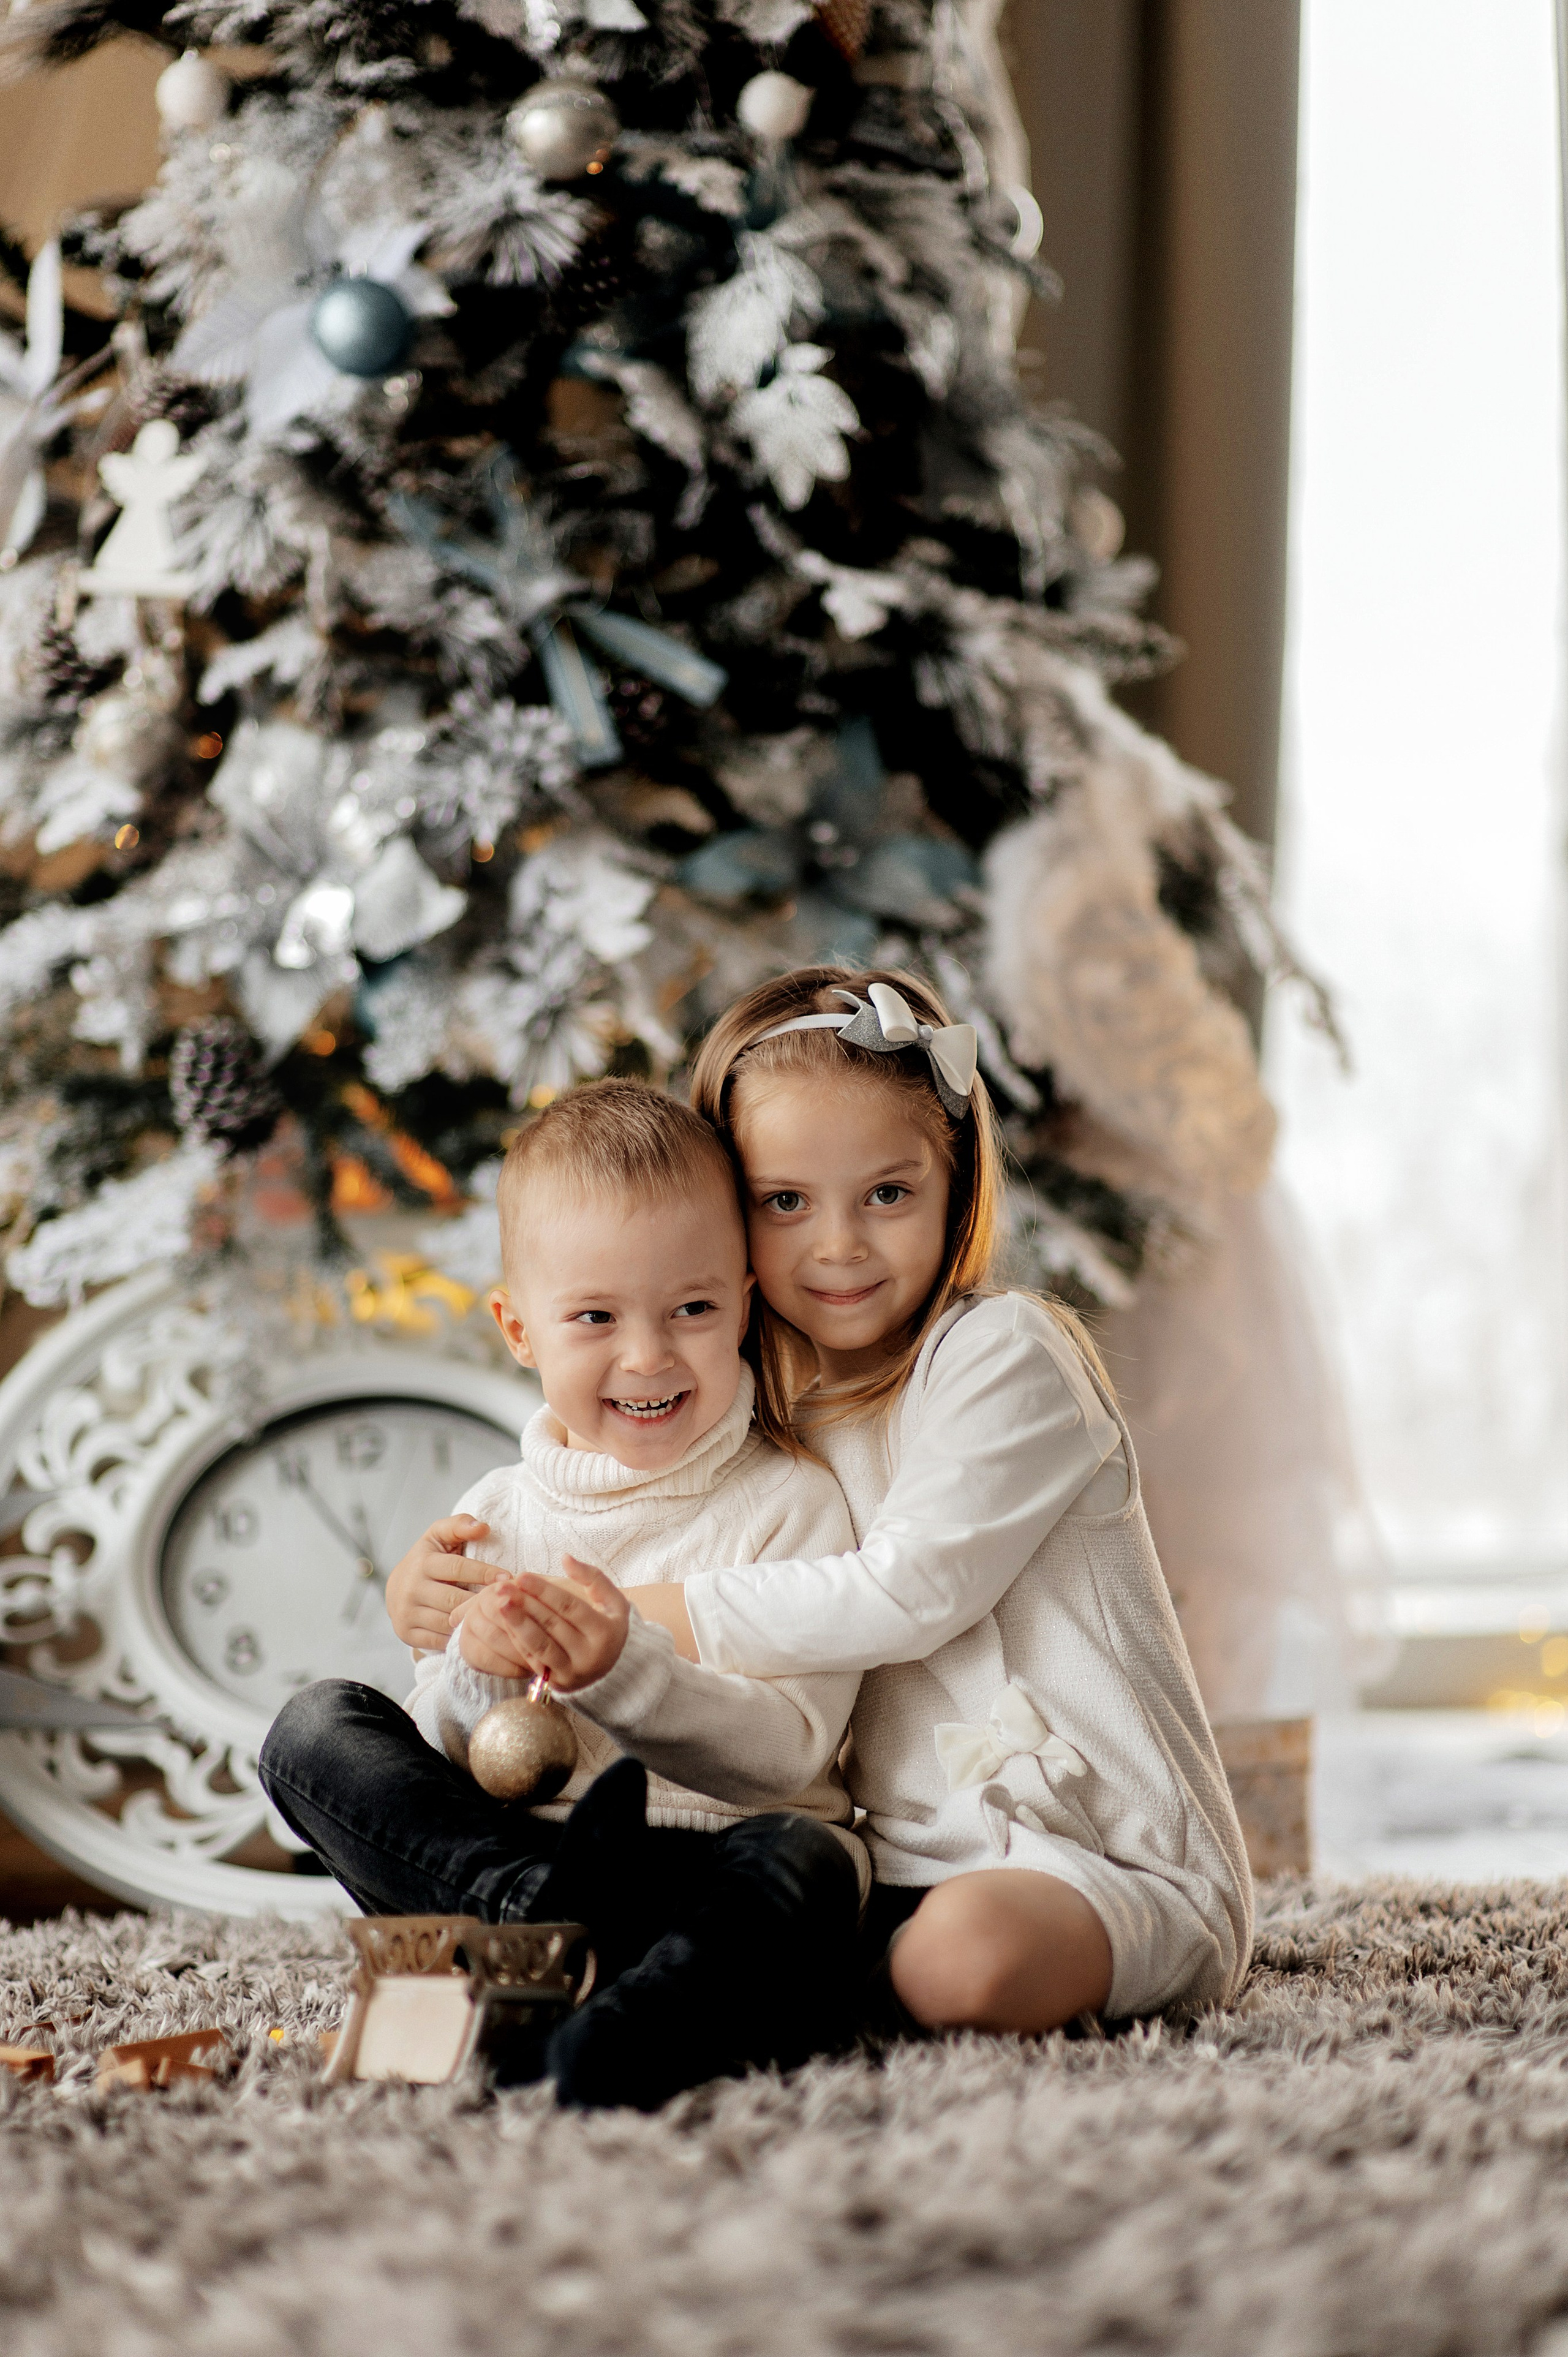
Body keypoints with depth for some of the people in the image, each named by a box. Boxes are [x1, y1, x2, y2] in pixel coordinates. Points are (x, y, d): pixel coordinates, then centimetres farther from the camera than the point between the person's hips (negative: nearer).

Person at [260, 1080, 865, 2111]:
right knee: (316, 1727, -12)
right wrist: (477, 1676, -14)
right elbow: (436, 1758, 9)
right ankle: (528, 1906, -36)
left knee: (803, 1862, -36)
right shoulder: (496, 1517, 13)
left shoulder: (790, 1501, 3)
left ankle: (651, 2021, -69)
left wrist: (617, 1667, -25)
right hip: (492, 1851, 4)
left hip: (711, 1856, -4)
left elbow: (788, 1752, -9)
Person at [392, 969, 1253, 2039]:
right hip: (907, 1863, 6)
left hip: (1110, 1860, -5)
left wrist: (649, 1620, -20)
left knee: (967, 1956, -34)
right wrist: (442, 1589, -5)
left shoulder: (1006, 1356, -10)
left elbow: (907, 1593, -20)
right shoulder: (766, 1411, 11)